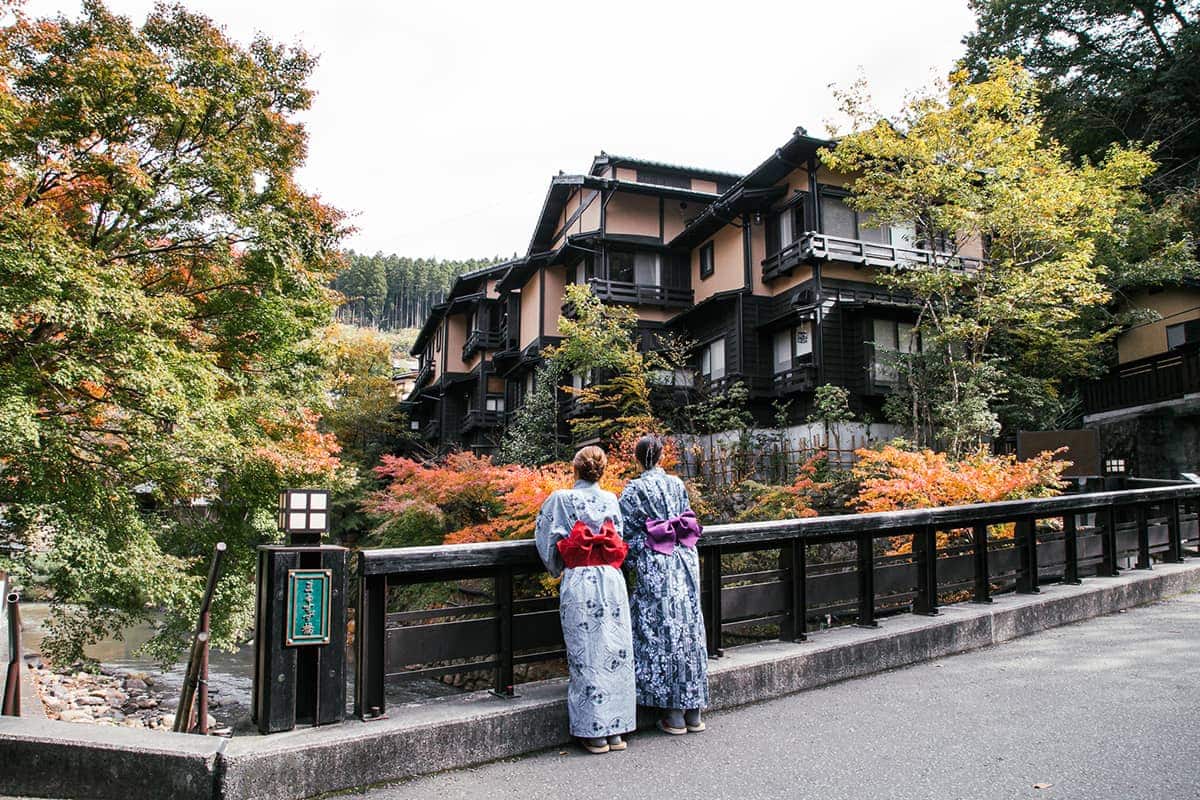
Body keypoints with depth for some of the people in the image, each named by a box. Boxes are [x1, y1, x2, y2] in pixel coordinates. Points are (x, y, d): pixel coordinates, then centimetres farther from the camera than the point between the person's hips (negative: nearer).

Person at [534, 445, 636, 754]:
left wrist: (559, 571, 17)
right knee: (616, 652, 8)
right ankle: (616, 729, 15)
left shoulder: (561, 499, -2)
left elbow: (548, 542, 1)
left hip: (578, 583, -3)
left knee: (586, 656, 3)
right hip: (612, 581, 3)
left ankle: (595, 733, 7)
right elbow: (620, 539, 11)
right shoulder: (611, 500, 6)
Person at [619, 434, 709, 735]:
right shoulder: (677, 484, 8)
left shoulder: (634, 489, -6)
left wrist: (630, 565, 7)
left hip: (655, 566, -5)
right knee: (688, 626, 9)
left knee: (662, 630, 1)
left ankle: (674, 713, 5)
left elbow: (627, 532, -5)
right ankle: (694, 709, 16)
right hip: (686, 561, 5)